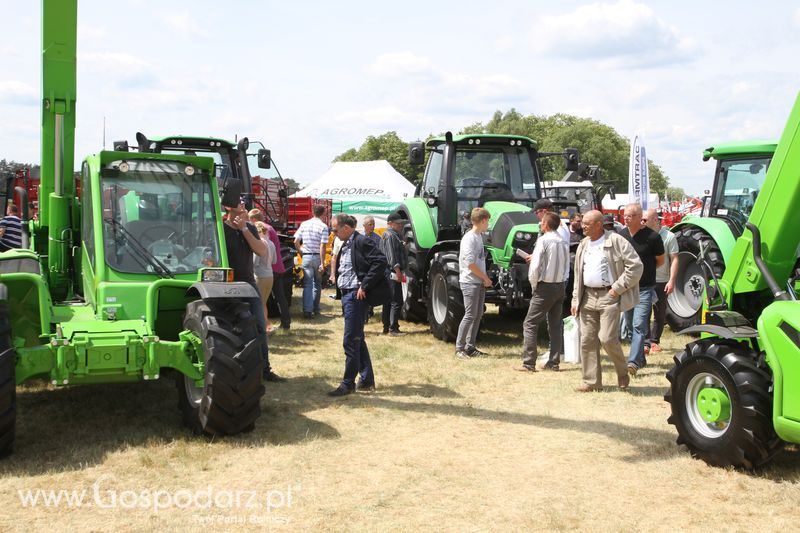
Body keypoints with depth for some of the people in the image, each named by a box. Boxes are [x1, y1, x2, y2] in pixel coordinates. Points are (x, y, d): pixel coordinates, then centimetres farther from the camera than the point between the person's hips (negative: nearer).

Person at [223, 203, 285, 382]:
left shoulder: (250, 228, 8)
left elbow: (262, 251, -5)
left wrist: (244, 229, -10)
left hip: (249, 284, 5)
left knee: (260, 327, 6)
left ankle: (264, 369, 14)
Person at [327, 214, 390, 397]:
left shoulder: (362, 242, -13)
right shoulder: (345, 246, 15)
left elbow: (381, 262, -21)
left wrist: (364, 286, -20)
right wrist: (338, 285, 10)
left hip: (356, 296, -10)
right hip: (346, 294, 10)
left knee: (350, 341, -6)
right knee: (357, 340, 15)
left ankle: (348, 383, 2)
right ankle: (367, 380, 24)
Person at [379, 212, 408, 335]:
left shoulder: (386, 235, 22)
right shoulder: (391, 236, -12)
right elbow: (392, 256, -20)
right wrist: (398, 271, -24)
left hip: (388, 274, 11)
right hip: (393, 274, -11)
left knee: (388, 302, 13)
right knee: (397, 302, -9)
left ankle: (386, 328, 17)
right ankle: (393, 328, -9)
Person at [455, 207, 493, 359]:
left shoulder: (479, 237, 15)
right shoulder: (469, 238, -14)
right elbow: (470, 263, -20)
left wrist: (485, 278, 7)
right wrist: (485, 278, -12)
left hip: (479, 282, 9)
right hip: (470, 282, -9)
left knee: (478, 314, 9)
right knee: (470, 315, -9)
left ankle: (470, 347, 15)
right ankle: (459, 348, -2)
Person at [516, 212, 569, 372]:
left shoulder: (543, 240, -13)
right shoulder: (563, 243, 7)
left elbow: (535, 267, -19)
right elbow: (565, 265, 11)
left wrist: (534, 285, -3)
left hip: (545, 287, -7)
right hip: (560, 286, 7)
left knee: (530, 324, -2)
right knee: (555, 325, 12)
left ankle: (528, 363, -5)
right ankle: (553, 363, 15)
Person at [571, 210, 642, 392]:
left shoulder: (617, 241, -7)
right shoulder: (583, 246, 14)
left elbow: (636, 266, -11)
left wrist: (617, 289, -12)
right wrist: (575, 299, 14)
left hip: (609, 296, -6)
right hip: (588, 297, 7)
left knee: (607, 338, -13)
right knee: (587, 340, 4)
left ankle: (622, 373, 12)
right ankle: (592, 381, 13)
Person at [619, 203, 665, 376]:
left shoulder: (652, 237, -10)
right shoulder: (620, 236, 3)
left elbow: (660, 260, 3)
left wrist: (644, 270, -2)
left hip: (644, 288, -5)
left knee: (639, 325, -14)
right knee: (631, 326, 13)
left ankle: (633, 362, -18)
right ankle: (641, 358, 27)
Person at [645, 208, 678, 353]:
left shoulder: (669, 236, -4)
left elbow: (674, 259, -5)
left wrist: (672, 281, -12)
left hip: (661, 282, -1)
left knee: (660, 315, 10)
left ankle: (654, 341, 24)